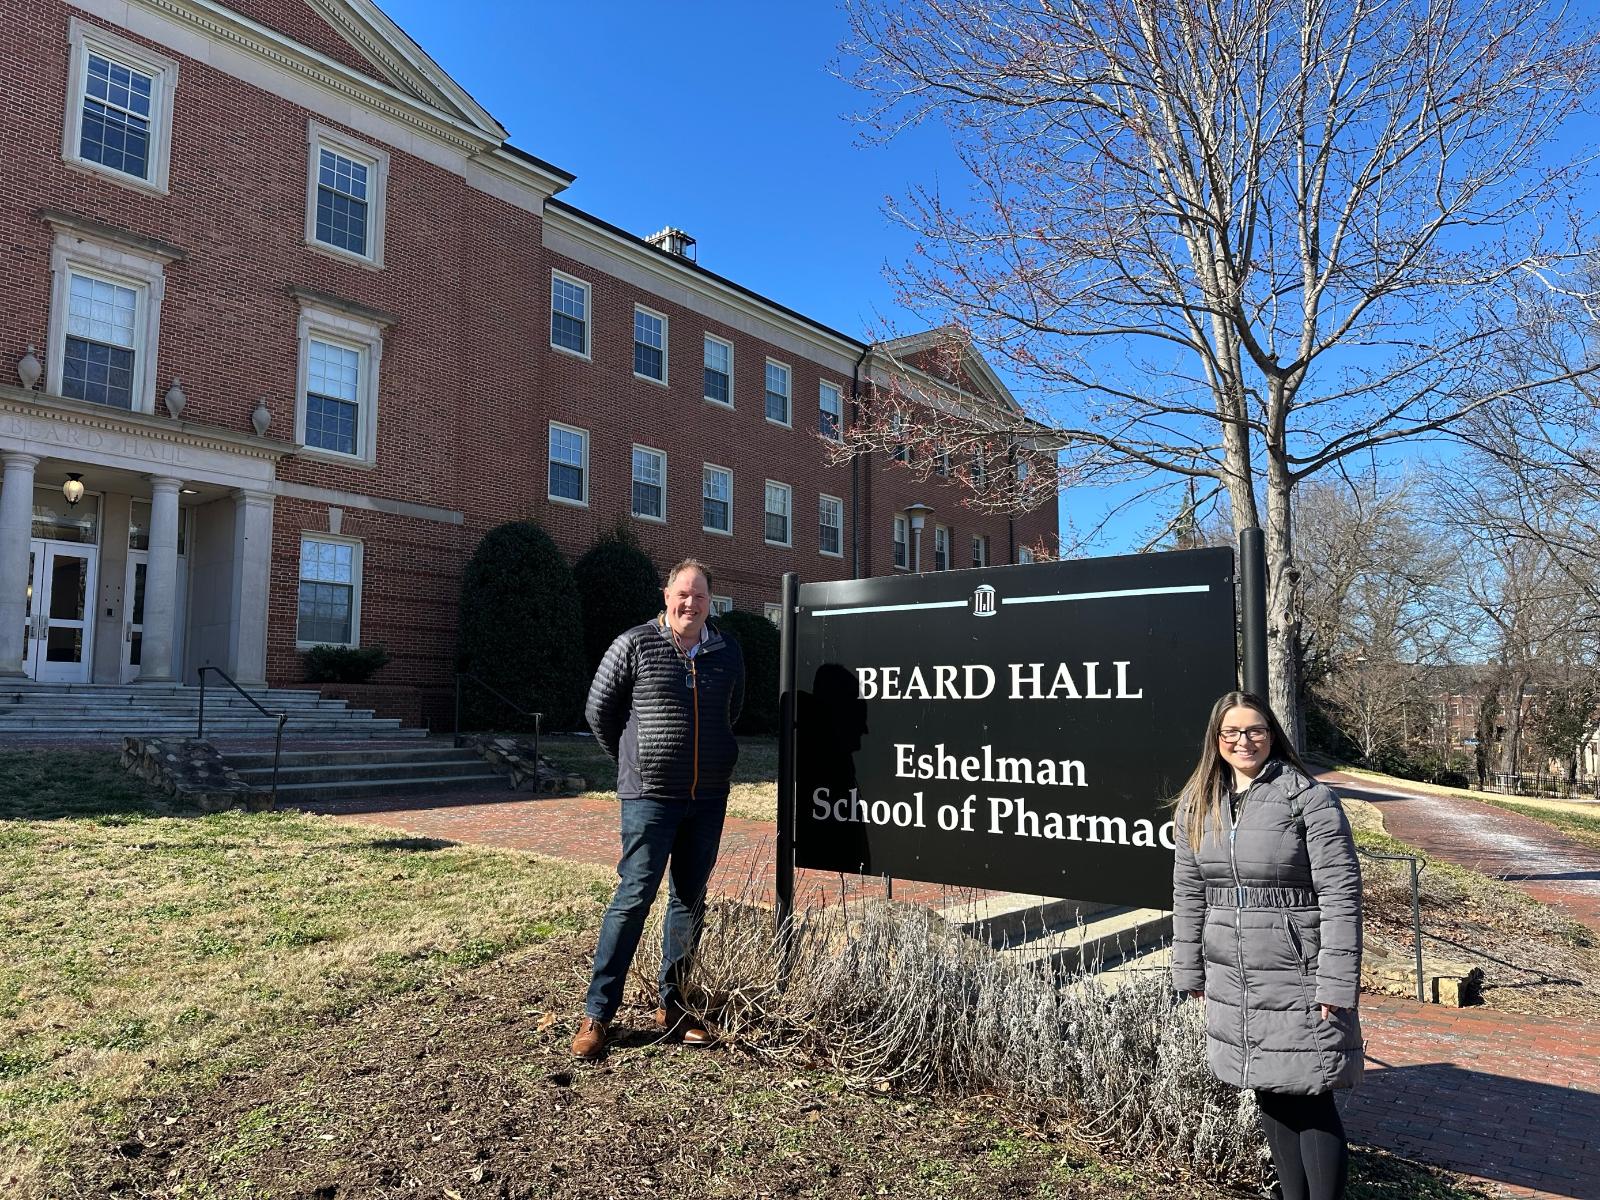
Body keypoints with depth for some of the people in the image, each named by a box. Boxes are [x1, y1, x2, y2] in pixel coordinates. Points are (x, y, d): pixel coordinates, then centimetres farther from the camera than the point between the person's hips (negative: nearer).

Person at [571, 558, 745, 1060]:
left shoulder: (727, 653, 5)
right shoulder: (635, 645, -5)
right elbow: (598, 710, 4)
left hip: (708, 798, 4)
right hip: (649, 796, -4)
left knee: (690, 901, 11)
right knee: (635, 896, -4)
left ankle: (673, 1007, 24)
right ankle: (597, 1014, 7)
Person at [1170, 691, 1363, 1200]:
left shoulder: (1309, 798, -10)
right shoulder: (1197, 805, 6)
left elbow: (1341, 892, -13)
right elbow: (1188, 894, 11)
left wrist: (1336, 983, -15)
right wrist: (1190, 972, 10)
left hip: (1298, 980, -5)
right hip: (1231, 981, 5)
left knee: (1309, 1101, 0)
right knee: (1270, 1097, 16)